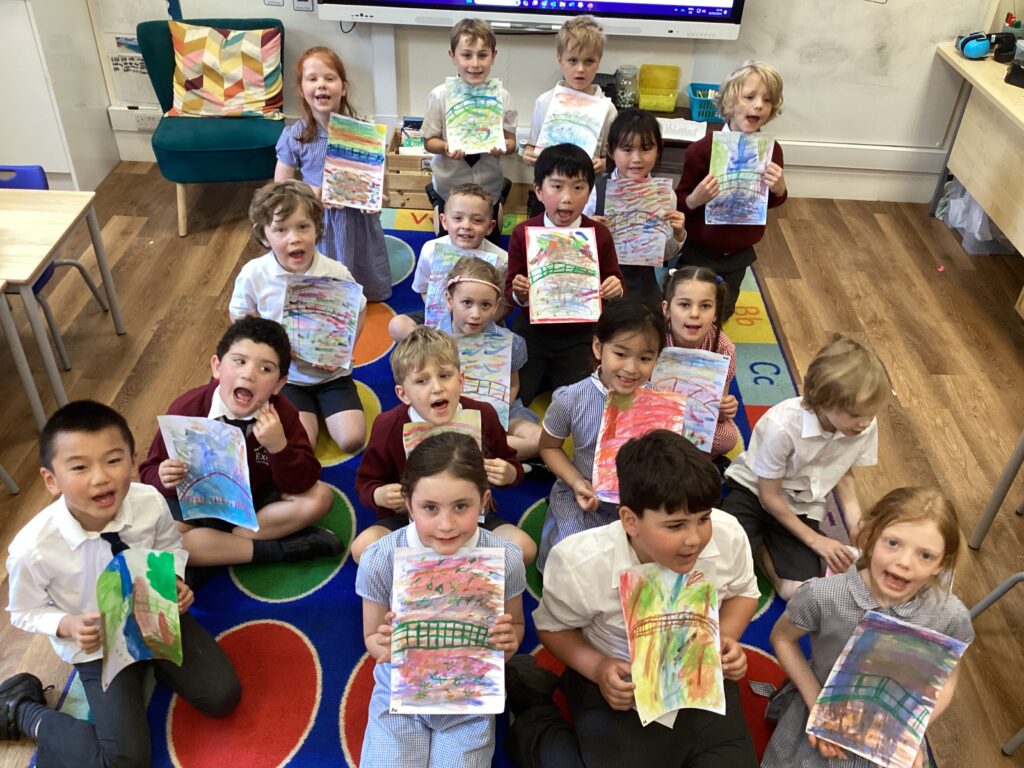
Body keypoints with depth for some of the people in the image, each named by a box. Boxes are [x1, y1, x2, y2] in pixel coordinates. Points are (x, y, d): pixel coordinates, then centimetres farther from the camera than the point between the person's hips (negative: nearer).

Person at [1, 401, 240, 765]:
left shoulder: (150, 503, -24)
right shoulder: (33, 549, -30)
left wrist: (174, 581, -18)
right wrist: (69, 625, -26)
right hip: (99, 646, -3)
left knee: (222, 696, -6)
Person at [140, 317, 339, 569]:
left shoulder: (281, 414, -17)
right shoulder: (187, 409, -20)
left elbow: (303, 484, -19)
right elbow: (149, 471, -9)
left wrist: (279, 447, -36)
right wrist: (164, 479, -33)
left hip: (258, 500, 1)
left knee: (320, 496, -22)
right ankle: (277, 549, -23)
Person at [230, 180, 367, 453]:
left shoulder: (336, 273, -16)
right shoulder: (253, 275, -15)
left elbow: (358, 313, 0)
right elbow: (239, 318, 0)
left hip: (331, 373, 1)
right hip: (285, 376, 0)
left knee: (352, 440, -10)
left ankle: (321, 409, 22)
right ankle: (308, 414, 19)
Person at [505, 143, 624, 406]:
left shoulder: (600, 234, -7)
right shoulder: (523, 233, -7)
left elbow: (615, 282, 2)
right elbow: (510, 293, -1)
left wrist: (615, 289, -21)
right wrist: (518, 294, -24)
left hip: (579, 335, 0)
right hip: (533, 331, 0)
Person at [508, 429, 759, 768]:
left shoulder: (728, 535, -21)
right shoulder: (579, 564, -29)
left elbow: (743, 591, 4)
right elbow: (553, 627, -7)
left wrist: (726, 638, -15)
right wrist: (597, 669, -23)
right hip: (619, 683, -3)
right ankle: (535, 719, 12)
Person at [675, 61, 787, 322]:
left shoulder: (771, 151, -10)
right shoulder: (702, 149, -22)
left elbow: (770, 203, 6)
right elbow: (679, 203, -13)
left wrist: (779, 190, -16)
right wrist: (695, 199, -34)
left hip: (739, 253, 4)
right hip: (699, 251, -4)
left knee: (721, 313, 19)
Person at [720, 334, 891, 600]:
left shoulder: (865, 427, -18)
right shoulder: (782, 425, -32)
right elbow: (769, 496, -17)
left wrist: (855, 517, -10)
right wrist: (814, 540, -11)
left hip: (801, 506, 4)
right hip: (753, 492, -4)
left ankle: (766, 543, 11)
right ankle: (758, 537, 6)